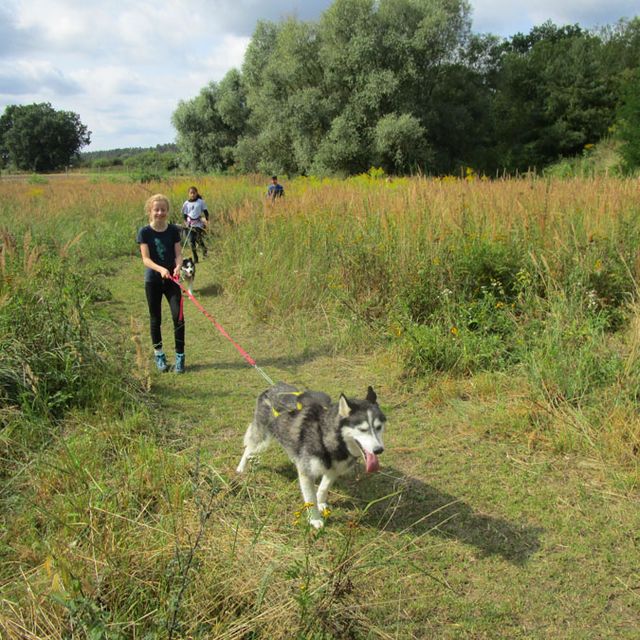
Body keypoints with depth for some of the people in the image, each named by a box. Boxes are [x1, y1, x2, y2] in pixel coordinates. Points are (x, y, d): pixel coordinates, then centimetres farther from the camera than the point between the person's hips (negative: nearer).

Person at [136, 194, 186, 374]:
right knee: (155, 318, 9)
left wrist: (178, 266, -28)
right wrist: (160, 269, -31)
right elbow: (145, 259, -13)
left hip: (171, 279, 1)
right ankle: (159, 355, 25)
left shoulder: (173, 230, 0)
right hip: (153, 280, -1)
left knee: (178, 317, -7)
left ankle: (180, 356, 4)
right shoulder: (144, 232, -5)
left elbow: (178, 253, -5)